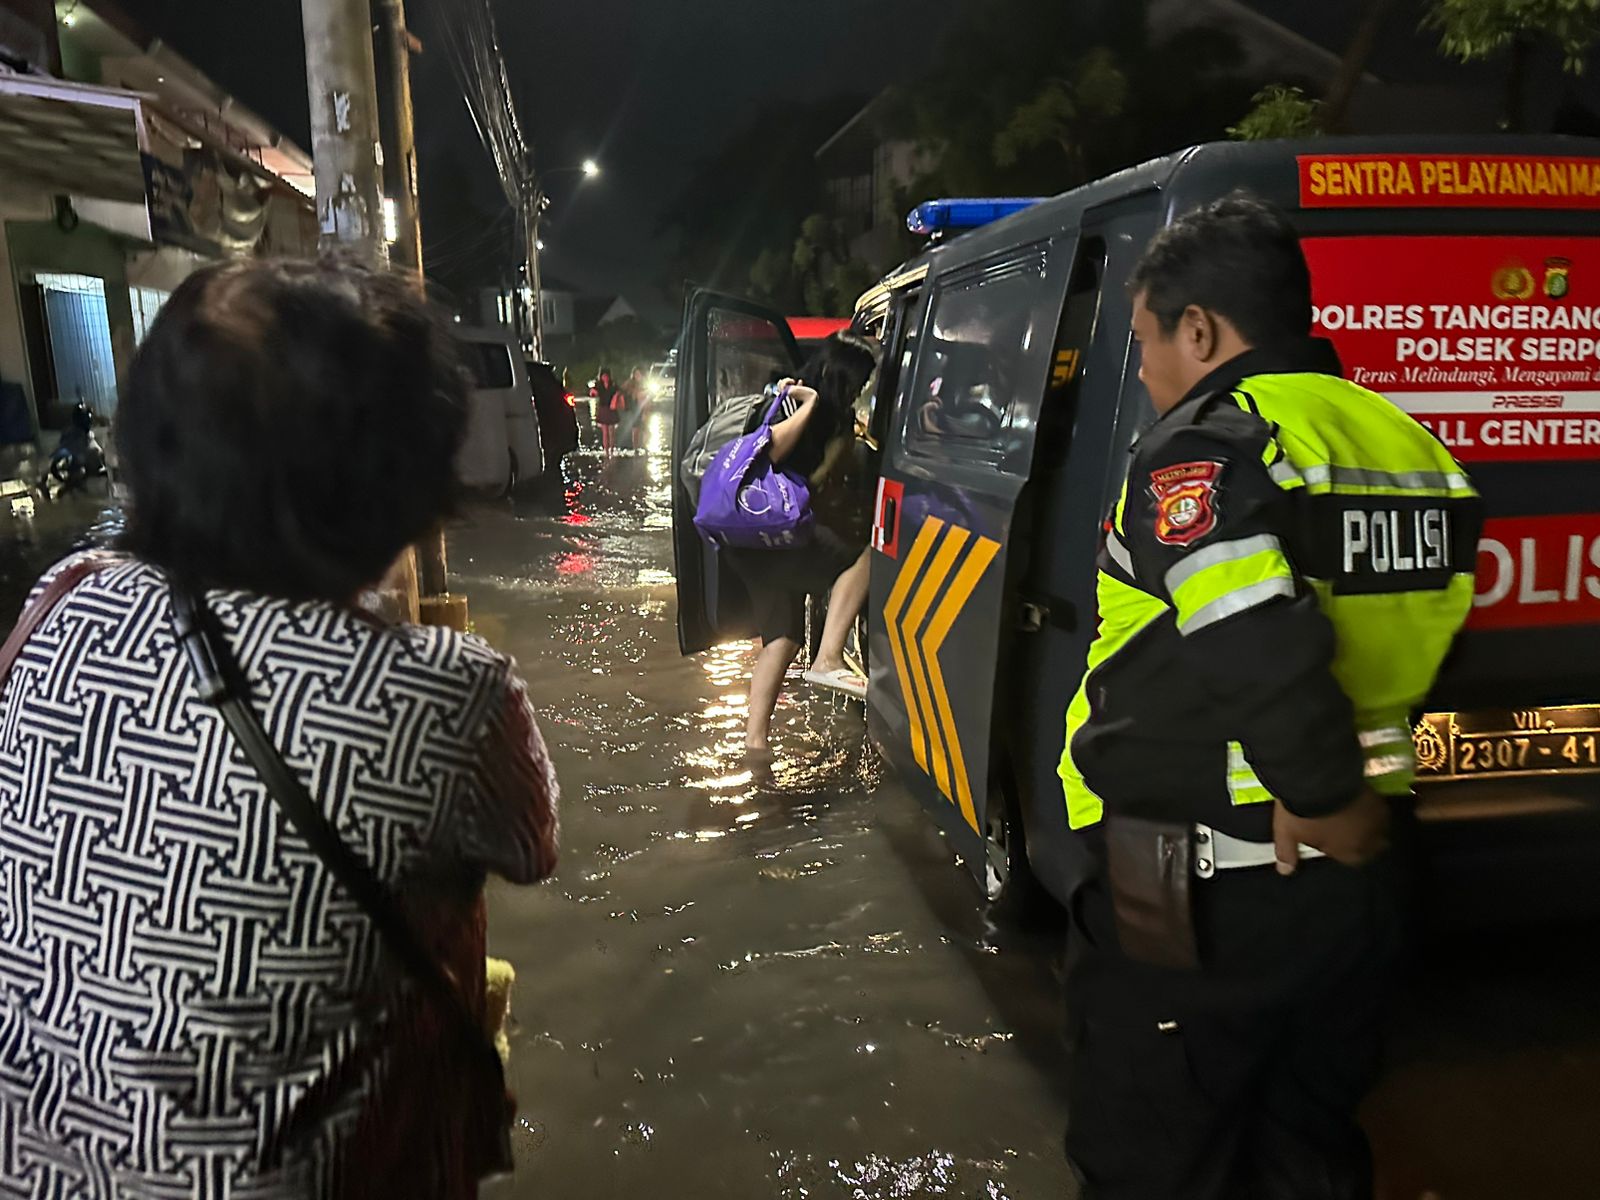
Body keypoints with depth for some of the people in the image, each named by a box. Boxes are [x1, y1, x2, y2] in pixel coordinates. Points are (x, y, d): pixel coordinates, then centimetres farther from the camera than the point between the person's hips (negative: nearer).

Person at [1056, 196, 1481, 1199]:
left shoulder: (1205, 449, -18)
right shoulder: (1412, 449, 9)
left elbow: (1260, 655, -30)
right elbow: (1418, 644, 15)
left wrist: (1321, 800, -16)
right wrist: (1353, 791, 15)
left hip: (1197, 892, -8)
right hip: (1350, 887, 8)